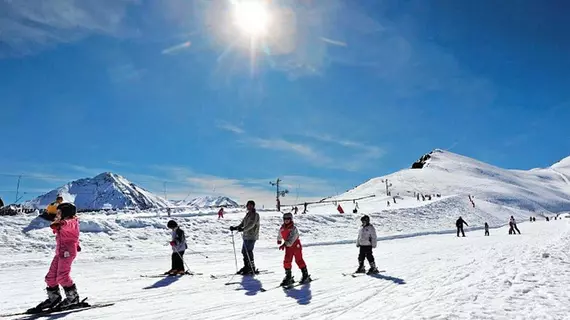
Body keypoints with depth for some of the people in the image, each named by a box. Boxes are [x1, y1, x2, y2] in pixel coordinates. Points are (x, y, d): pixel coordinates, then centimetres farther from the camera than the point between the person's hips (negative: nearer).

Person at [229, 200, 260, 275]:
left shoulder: (255, 215, -8)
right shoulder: (247, 215, 19)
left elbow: (251, 224, -23)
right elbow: (242, 224, 20)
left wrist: (243, 229, -37)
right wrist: (235, 228, 5)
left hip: (252, 236, -8)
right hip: (246, 236, 8)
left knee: (248, 252, -10)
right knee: (244, 251, 10)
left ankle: (252, 269, -2)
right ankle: (246, 267, 22)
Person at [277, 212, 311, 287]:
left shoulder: (293, 228, -17)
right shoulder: (282, 228, 3)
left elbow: (291, 239, -30)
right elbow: (280, 235, 26)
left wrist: (284, 244, -38)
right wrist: (279, 240, 42)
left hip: (296, 246, -5)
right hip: (288, 247, 5)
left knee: (299, 260, -1)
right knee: (286, 261, -1)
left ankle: (306, 276, 12)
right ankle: (288, 277, 10)